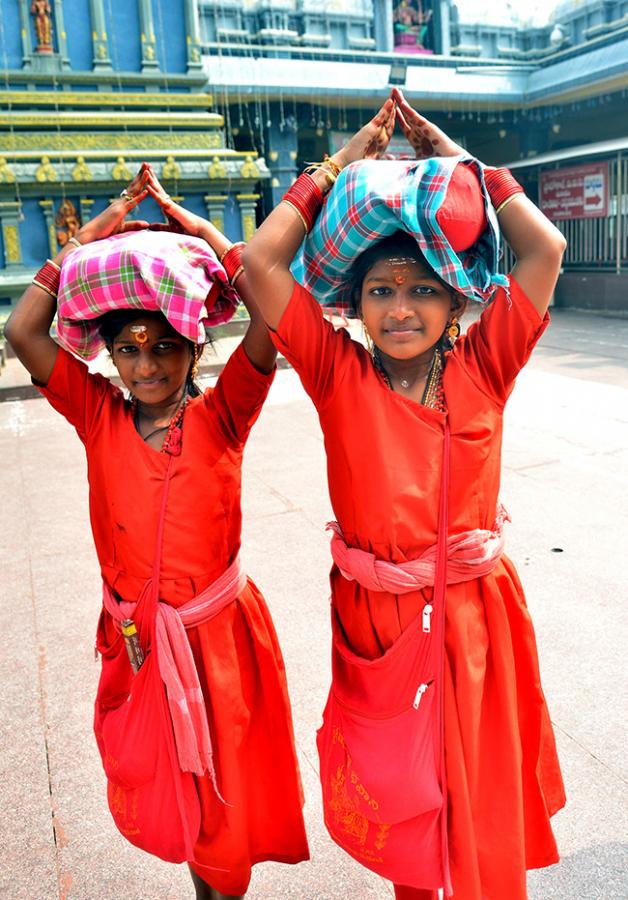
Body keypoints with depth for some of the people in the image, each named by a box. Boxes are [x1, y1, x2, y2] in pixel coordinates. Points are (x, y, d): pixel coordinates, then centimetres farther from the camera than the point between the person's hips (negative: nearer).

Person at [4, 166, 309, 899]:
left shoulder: (219, 417, -11)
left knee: (226, 789, 16)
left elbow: (271, 317, -23)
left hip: (217, 632, -2)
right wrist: (92, 236, -11)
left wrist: (206, 235, -15)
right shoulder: (98, 417, -5)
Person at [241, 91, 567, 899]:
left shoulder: (481, 369, -6)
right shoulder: (339, 375, -9)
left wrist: (460, 161, -4)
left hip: (474, 614, 1)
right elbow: (260, 260, -13)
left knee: (485, 800, 18)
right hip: (376, 619, 0)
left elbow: (545, 249, -11)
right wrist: (338, 167, -6)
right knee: (396, 799, 20)